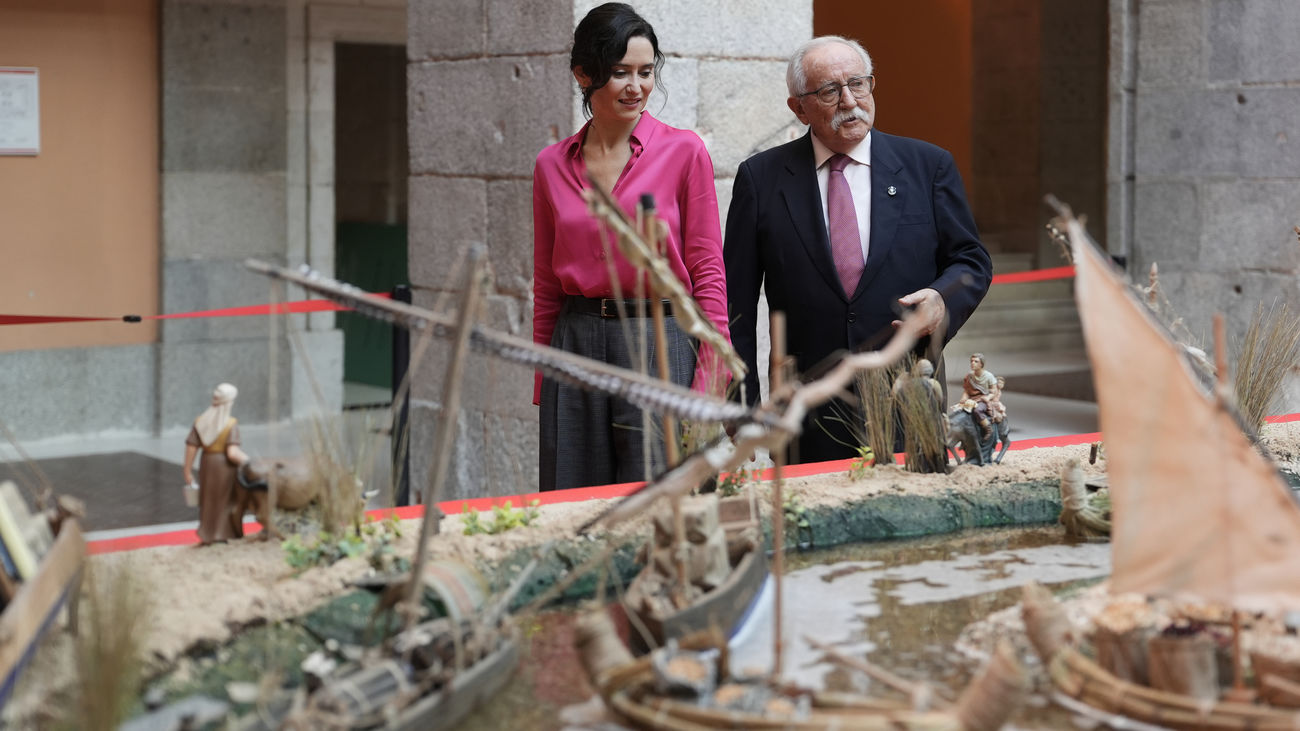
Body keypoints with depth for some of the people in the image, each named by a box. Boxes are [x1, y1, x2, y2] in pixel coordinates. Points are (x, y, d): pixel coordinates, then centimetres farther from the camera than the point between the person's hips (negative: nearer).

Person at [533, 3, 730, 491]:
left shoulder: (684, 152, -2)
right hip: (576, 346, 3)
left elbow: (708, 275, -2)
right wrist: (542, 388, 12)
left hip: (659, 345, -3)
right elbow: (546, 285, 13)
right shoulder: (552, 166, 7)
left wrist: (707, 384, -9)